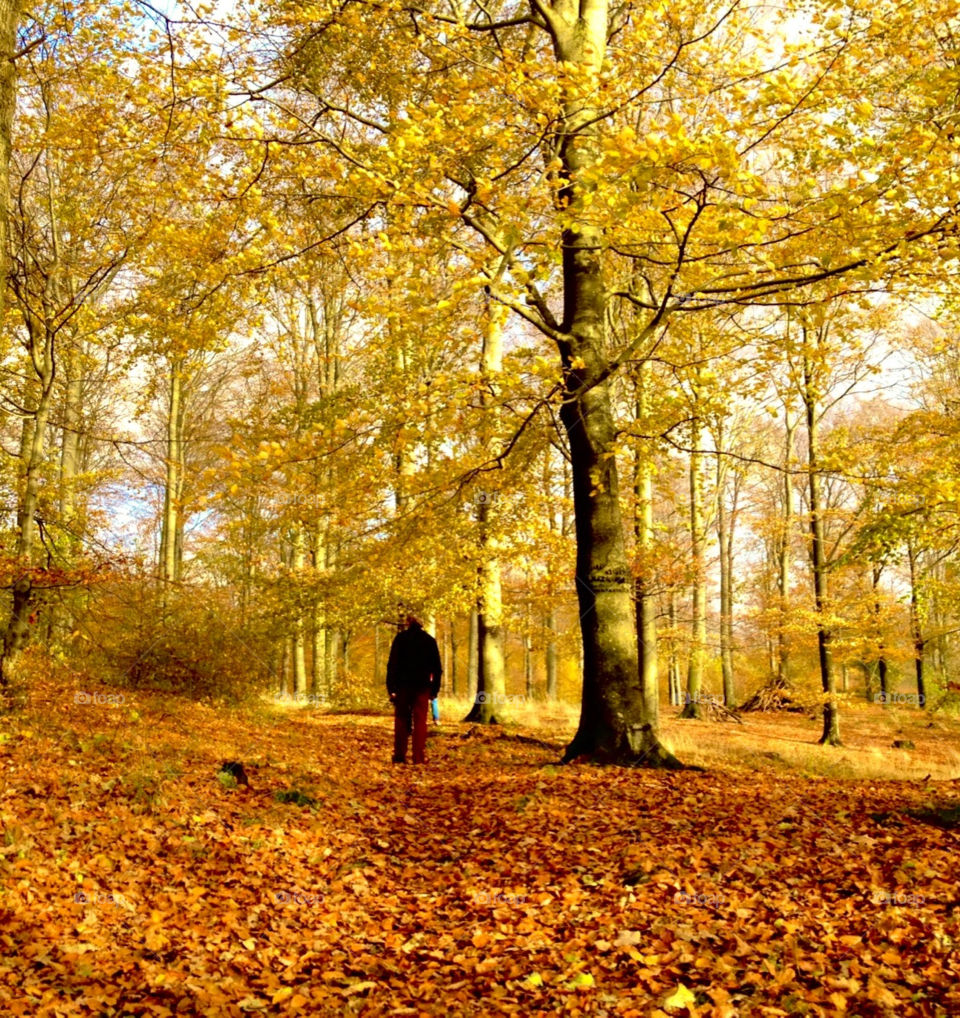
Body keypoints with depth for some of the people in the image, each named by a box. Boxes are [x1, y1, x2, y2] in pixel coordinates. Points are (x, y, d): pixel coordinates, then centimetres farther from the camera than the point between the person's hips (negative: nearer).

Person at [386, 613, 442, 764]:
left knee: (401, 721, 7)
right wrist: (435, 689, 11)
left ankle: (399, 756, 4)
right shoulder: (430, 640, 8)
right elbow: (437, 668, 8)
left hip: (403, 686, -1)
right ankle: (418, 757, -3)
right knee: (420, 722, 3)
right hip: (422, 687, 1)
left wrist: (391, 688, -6)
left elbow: (392, 664, -6)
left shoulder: (400, 638, 1)